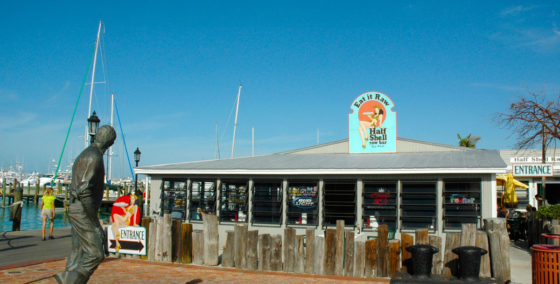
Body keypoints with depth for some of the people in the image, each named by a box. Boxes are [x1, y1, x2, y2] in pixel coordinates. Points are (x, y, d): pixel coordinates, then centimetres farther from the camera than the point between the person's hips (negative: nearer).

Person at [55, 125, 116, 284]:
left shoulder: (85, 155, 16)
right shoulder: (94, 157, -16)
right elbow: (83, 191, -25)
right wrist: (95, 222, -20)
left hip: (76, 210, 10)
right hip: (83, 212, -10)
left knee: (79, 254, 10)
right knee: (96, 254, -8)